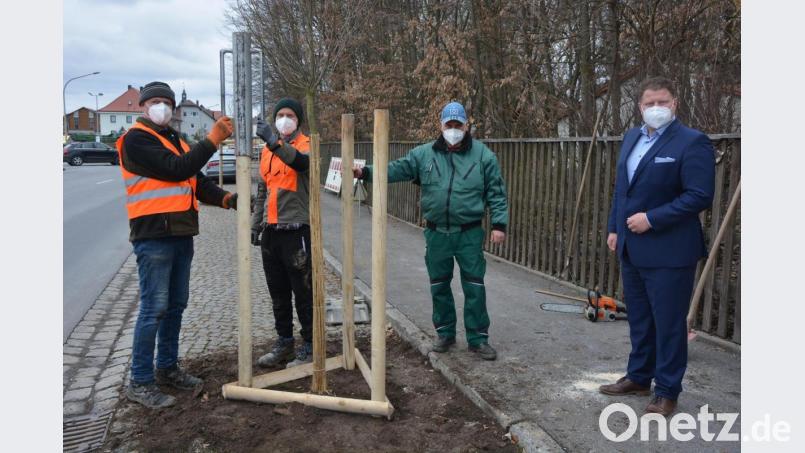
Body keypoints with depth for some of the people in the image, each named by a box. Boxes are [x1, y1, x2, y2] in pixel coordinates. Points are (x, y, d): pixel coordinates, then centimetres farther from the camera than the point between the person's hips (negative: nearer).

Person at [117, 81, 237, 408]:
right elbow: (176, 170, -20)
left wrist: (225, 198, -4)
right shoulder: (137, 139, -8)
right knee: (154, 308, -6)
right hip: (153, 236, -8)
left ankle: (167, 368, 27)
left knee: (176, 305, 14)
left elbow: (196, 181, 13)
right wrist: (212, 140, -19)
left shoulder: (176, 141, 19)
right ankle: (140, 382, 5)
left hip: (181, 234, 9)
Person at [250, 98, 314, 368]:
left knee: (303, 291, 0)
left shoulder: (305, 144, -4)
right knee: (278, 292, 14)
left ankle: (310, 346, 10)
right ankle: (284, 342, 26)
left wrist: (275, 142, -43)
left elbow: (302, 162, -30)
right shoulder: (267, 150, 15)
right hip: (271, 231, 7)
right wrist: (256, 224, 18)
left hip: (296, 230, -7)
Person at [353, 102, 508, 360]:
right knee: (439, 286, 12)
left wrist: (499, 224, -8)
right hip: (437, 233, 3)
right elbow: (397, 169, -2)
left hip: (469, 233, -2)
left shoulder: (483, 155, -3)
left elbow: (496, 192, -1)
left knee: (474, 286, 2)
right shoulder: (424, 154, 2)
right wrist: (366, 172, -15)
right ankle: (445, 334, 28)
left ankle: (478, 338, 15)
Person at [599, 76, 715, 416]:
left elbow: (700, 196, -18)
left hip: (668, 252, -7)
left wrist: (651, 219, -19)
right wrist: (614, 228, 13)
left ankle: (667, 391, 19)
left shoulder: (692, 142, -11)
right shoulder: (631, 138, 11)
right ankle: (638, 377, 34)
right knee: (639, 320, 18)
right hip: (631, 248, 7)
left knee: (668, 323, 4)